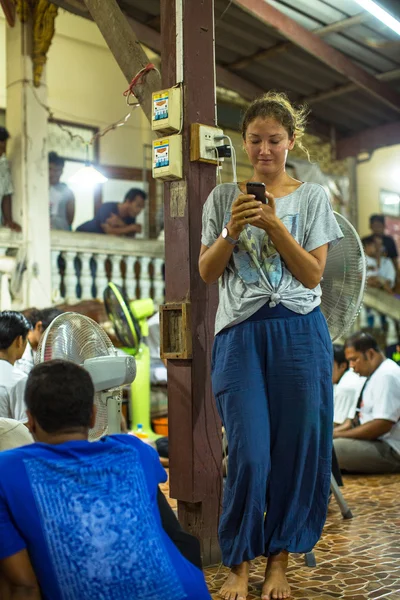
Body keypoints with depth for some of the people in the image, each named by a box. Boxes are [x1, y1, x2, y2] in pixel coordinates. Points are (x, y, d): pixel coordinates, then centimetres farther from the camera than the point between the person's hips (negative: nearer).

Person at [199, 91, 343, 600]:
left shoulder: (311, 197, 7)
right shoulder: (223, 198, 9)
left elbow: (313, 275, 0)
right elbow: (207, 273, 7)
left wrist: (274, 224, -10)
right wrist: (232, 229, -9)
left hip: (299, 332, 1)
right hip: (240, 331, 0)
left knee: (297, 448, 4)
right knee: (249, 454, -4)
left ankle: (279, 557, 22)